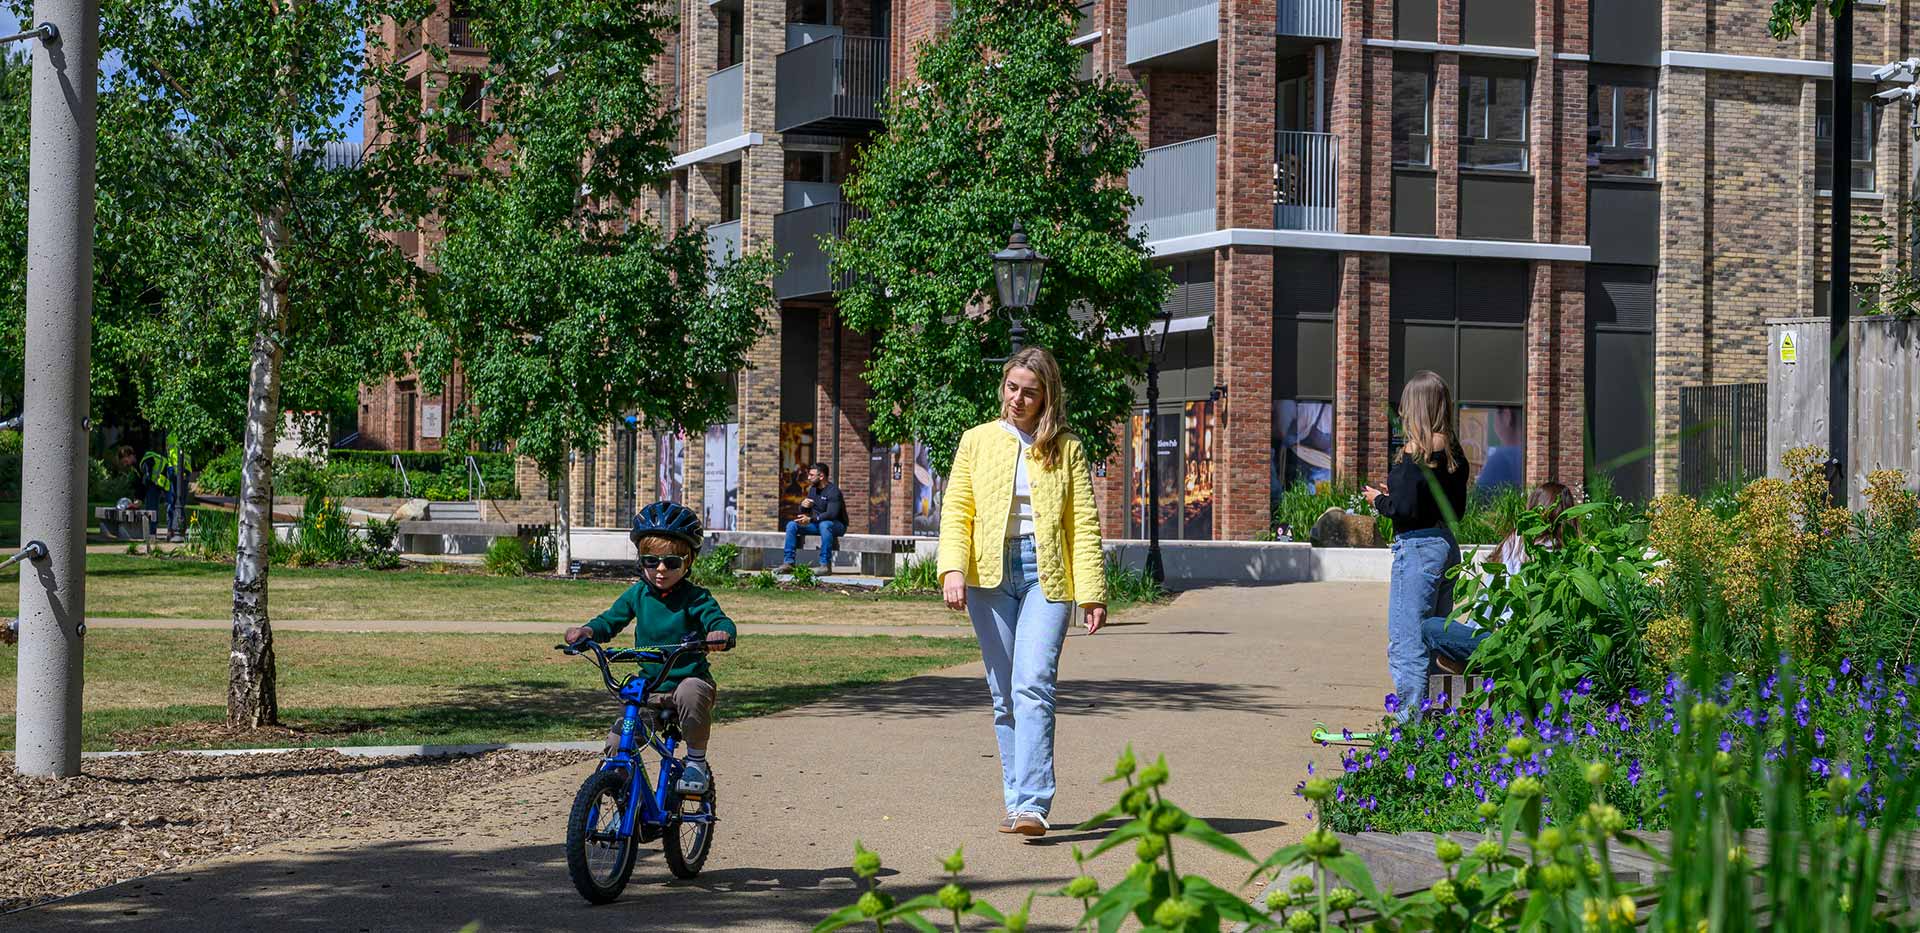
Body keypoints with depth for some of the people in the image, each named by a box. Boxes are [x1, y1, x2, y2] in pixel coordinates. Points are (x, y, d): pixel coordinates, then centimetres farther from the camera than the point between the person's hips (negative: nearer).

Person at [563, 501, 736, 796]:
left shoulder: (695, 598, -9)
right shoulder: (638, 594, 3)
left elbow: (720, 620, -21)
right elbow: (610, 620, 9)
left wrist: (721, 632, -46)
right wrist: (587, 631, -13)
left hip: (690, 679, -4)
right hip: (649, 687, 4)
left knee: (690, 695, -40)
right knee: (616, 744, -10)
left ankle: (697, 761, -18)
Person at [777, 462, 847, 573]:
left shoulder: (833, 491, -17)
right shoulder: (812, 489, 8)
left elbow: (831, 514, -30)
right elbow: (803, 513, 12)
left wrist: (810, 519, -36)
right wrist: (803, 505, -13)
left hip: (837, 525, -8)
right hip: (817, 523, 8)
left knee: (824, 524, -41)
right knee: (791, 525, -8)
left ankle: (825, 564, -38)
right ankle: (788, 563, -13)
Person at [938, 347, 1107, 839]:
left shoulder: (1066, 448, 9)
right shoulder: (977, 442, 12)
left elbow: (1084, 523, 5)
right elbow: (956, 511, 7)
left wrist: (1092, 591, -3)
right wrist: (952, 568, -10)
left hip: (1046, 576, -2)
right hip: (991, 576, 2)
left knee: (1033, 685, -16)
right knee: (1004, 695, 4)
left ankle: (1032, 805, -21)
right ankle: (1017, 801, 11)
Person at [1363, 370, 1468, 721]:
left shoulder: (1415, 452, -15)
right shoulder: (1453, 452, 8)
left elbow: (1405, 510, -19)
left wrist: (1379, 500, 2)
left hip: (1417, 547, -8)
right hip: (1447, 545, 8)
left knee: (1406, 642, -4)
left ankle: (1410, 720, -4)